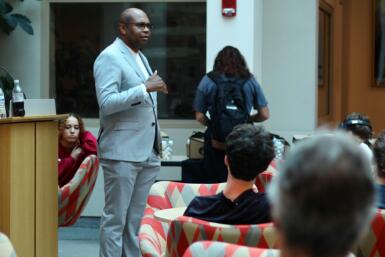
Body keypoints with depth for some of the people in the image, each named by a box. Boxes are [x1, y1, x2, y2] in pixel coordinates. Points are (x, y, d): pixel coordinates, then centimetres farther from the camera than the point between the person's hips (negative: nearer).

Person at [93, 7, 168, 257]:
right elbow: (106, 103, -20)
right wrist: (145, 88, -22)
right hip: (122, 152, -8)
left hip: (147, 151, 8)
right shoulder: (110, 57, -9)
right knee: (115, 218, -3)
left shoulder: (141, 57, 17)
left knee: (136, 219, 10)